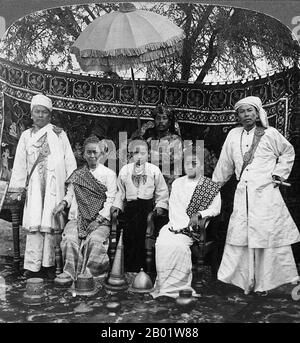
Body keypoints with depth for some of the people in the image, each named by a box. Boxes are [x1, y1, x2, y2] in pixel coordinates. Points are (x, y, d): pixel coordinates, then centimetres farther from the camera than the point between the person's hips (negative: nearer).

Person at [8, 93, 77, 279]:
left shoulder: (59, 134, 8)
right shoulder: (26, 136, 15)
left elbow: (69, 160, 5)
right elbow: (20, 163, 12)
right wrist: (17, 188, 5)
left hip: (55, 185, -2)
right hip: (34, 186, 2)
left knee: (50, 224, -4)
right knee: (34, 223, -4)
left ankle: (48, 264, 4)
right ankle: (33, 265, 1)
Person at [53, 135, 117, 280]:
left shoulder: (109, 174, 8)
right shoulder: (77, 174, 20)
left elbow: (110, 201, -1)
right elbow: (70, 194, 18)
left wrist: (98, 220, -14)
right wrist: (63, 202, -6)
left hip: (101, 219, -2)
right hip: (77, 218, 3)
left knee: (95, 239, -30)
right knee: (69, 238, -26)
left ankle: (88, 273, -21)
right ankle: (70, 272, -21)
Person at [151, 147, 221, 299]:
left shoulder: (211, 186, 7)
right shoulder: (177, 183, 15)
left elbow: (215, 209, 6)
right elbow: (173, 208, 7)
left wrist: (199, 214, -11)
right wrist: (185, 225, -8)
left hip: (196, 226, -3)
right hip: (176, 224, 3)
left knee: (176, 243, -29)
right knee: (163, 241, -26)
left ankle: (173, 285, -16)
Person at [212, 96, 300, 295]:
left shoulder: (270, 134, 1)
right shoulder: (234, 135, 9)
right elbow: (225, 164, 17)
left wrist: (278, 175, 6)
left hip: (266, 193, -2)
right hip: (243, 194, 3)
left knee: (267, 237, -1)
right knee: (240, 237, 2)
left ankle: (264, 283, 13)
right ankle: (243, 280, 14)